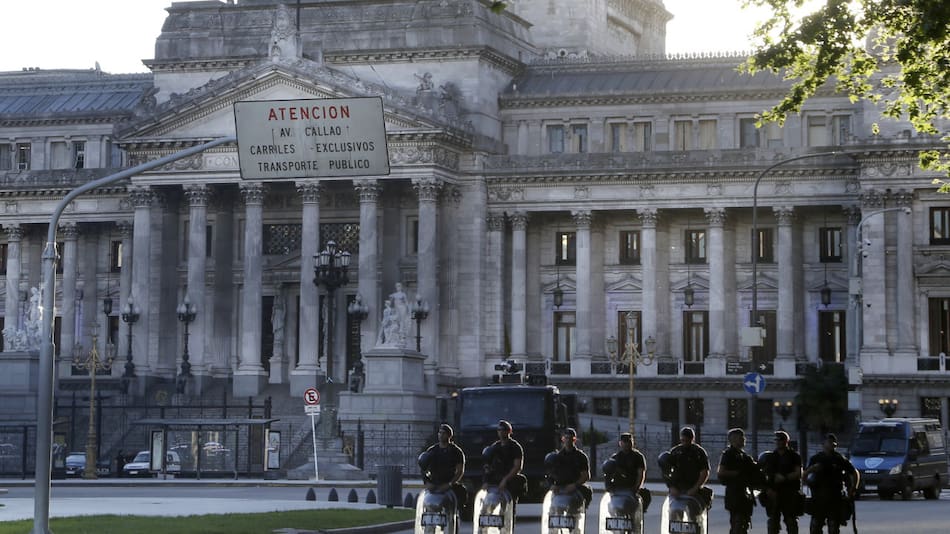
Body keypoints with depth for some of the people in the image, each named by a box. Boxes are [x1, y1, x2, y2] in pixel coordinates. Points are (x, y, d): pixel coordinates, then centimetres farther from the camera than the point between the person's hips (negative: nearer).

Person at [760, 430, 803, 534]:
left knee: (791, 521, -2)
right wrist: (767, 488, -1)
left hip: (790, 494, -3)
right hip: (774, 493, 3)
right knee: (773, 520, 2)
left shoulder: (794, 456, 4)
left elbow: (798, 473, -5)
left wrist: (785, 478, -16)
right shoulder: (770, 457, 14)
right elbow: (763, 474, 13)